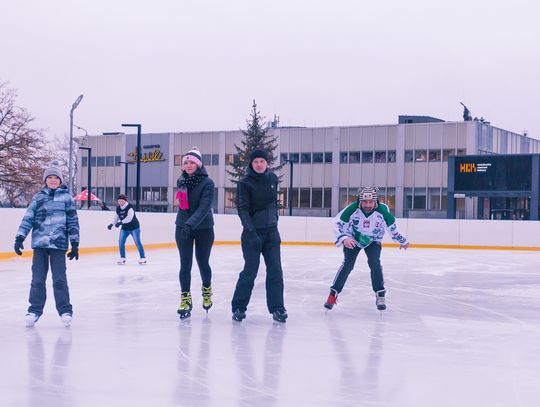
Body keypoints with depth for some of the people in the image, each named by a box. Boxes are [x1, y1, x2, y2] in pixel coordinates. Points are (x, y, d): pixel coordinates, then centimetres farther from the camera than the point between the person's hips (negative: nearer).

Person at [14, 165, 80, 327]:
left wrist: (75, 244, 3)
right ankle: (35, 310, 14)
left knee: (59, 278, -4)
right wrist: (19, 238, -3)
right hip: (39, 243, 2)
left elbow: (73, 222, 5)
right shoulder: (38, 197, 9)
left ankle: (65, 310, 7)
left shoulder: (66, 197, 4)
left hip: (58, 243, -2)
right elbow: (28, 218, 6)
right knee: (37, 278, 3)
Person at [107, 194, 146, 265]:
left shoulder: (129, 207, -21)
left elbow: (129, 218, -30)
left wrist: (121, 222, -36)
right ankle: (122, 258, 6)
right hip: (124, 228, 6)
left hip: (134, 227, -6)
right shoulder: (118, 208, 2)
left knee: (137, 242, -8)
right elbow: (116, 217, 11)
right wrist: (112, 224, -4)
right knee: (121, 242, -4)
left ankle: (143, 258, 0)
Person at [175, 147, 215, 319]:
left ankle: (207, 290, 36)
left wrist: (191, 224, -36)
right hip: (182, 227, 3)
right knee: (185, 265, -2)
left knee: (203, 262, 9)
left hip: (203, 228, -3)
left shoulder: (207, 183, -14)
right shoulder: (181, 181, 2)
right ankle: (186, 299, 3)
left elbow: (204, 207, -25)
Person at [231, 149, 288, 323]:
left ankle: (277, 308, 7)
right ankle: (238, 307, 9)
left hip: (271, 232, 4)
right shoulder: (245, 183, -10)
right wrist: (252, 233, -25)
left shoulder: (272, 178, 5)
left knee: (275, 271, 1)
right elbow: (242, 210, -16)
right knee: (250, 271, -4)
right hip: (252, 232, -4)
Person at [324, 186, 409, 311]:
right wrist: (344, 238, -41)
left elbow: (392, 226, -7)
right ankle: (333, 294, -9)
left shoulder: (383, 211, -27)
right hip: (352, 239, -1)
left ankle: (380, 295, -1)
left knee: (375, 263, -17)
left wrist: (402, 240, 6)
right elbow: (337, 223, -25)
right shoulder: (352, 209, -32)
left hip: (373, 241, 1)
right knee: (348, 264, -15)